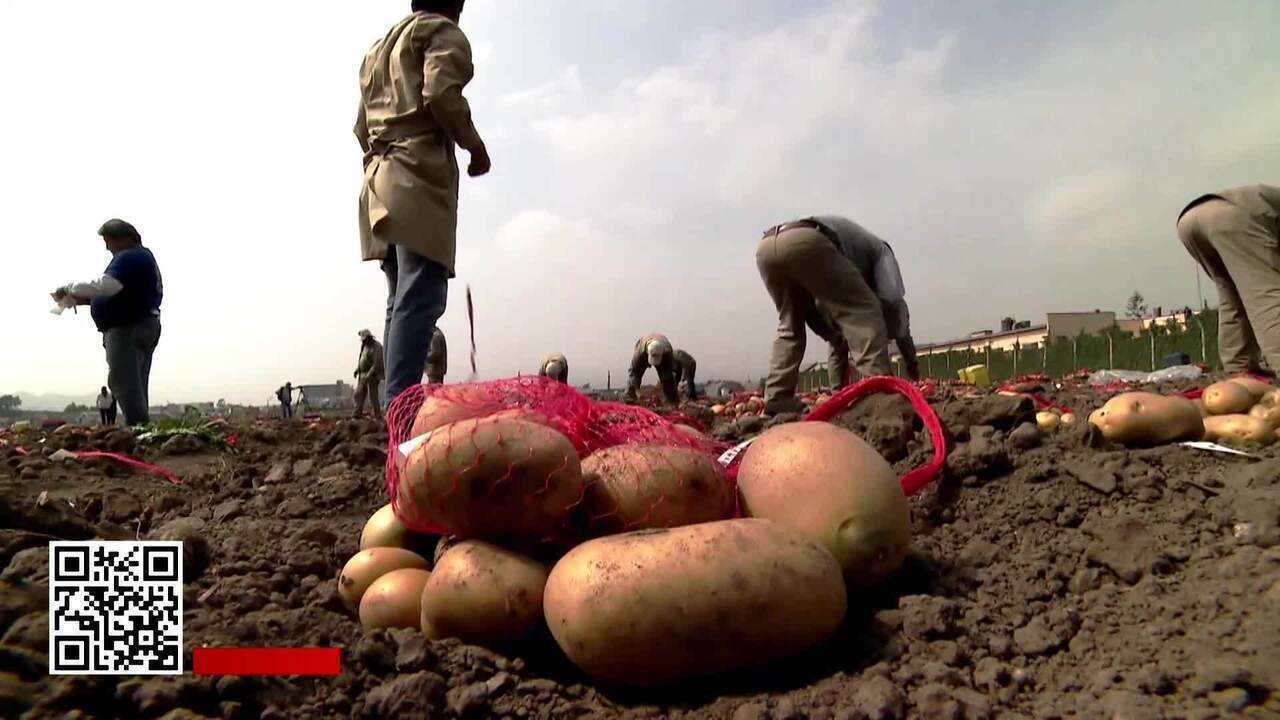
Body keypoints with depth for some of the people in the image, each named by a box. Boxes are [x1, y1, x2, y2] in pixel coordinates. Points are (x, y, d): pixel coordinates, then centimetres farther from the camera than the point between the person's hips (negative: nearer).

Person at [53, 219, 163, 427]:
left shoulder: (129, 257, -12)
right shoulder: (140, 256, 22)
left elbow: (105, 286, -24)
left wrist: (69, 288, -10)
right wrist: (88, 299, 13)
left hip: (129, 329, -11)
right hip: (139, 326, 11)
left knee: (124, 383, -14)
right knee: (133, 385, 12)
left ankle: (138, 426, -18)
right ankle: (142, 427, 13)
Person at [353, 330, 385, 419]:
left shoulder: (376, 347, -13)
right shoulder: (364, 346, 13)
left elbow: (377, 364, -20)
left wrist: (369, 375, -25)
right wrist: (357, 369, 8)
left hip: (372, 375, -8)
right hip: (363, 375, 8)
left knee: (373, 396, -8)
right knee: (359, 394, 3)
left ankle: (378, 416, -3)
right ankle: (357, 415, 3)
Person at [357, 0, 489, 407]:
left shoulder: (377, 48, 32)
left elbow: (362, 126, 27)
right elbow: (440, 95, -13)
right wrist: (475, 147, -2)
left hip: (380, 182, 9)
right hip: (419, 179, -8)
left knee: (402, 300, 6)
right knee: (420, 298, -17)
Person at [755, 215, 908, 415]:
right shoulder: (879, 249, 33)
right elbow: (892, 298, 17)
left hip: (766, 247, 7)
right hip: (805, 241, -7)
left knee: (790, 326, 25)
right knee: (864, 312, 6)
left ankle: (777, 401, 14)